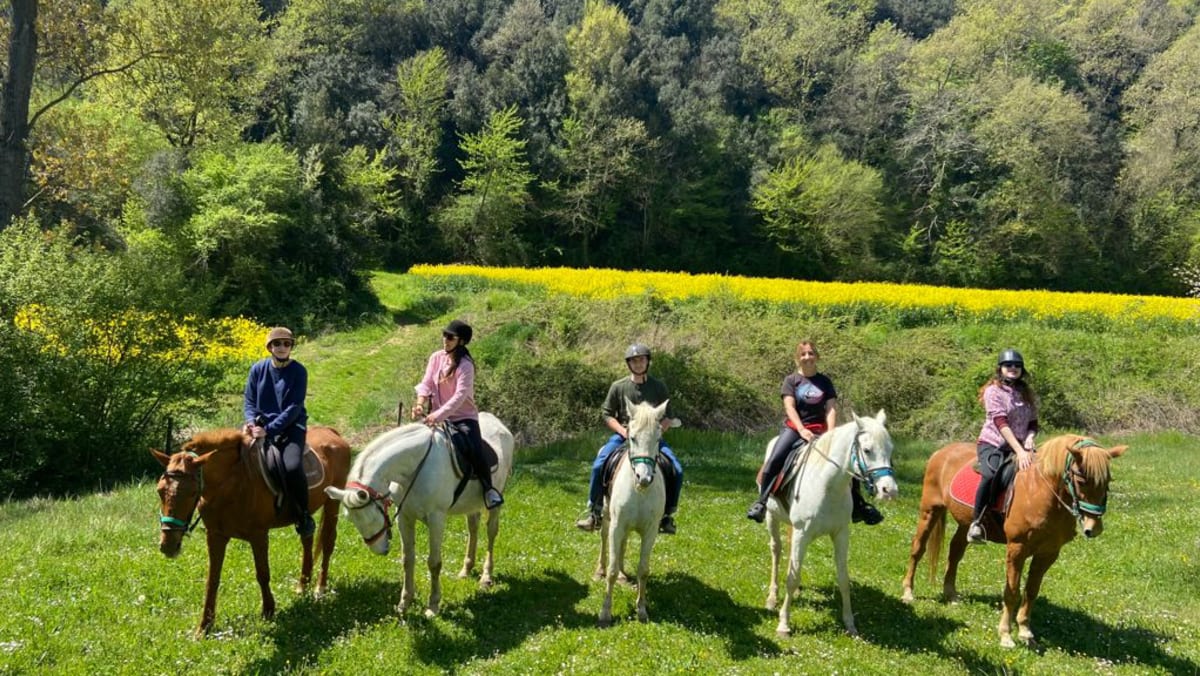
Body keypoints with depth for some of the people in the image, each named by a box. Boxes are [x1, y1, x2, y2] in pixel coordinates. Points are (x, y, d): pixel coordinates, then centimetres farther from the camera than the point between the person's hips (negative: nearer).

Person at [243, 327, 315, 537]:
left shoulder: (298, 372, -6)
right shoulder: (258, 369, 6)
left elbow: (294, 408, -12)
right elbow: (249, 401, 9)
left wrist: (268, 430, -22)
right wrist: (251, 421, -14)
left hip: (291, 427, -4)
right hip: (261, 425, 4)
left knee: (292, 467, -30)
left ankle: (304, 516, -8)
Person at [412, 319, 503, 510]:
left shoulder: (465, 365, -15)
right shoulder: (436, 357, 2)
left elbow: (460, 395, -25)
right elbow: (426, 383, -1)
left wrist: (439, 414, -36)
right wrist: (420, 404, -21)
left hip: (464, 416, -5)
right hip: (438, 416, 5)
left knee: (475, 452, -24)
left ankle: (488, 489, -4)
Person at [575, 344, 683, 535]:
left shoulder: (659, 387, 6)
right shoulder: (618, 387, 3)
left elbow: (668, 417, 10)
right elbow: (607, 414, 5)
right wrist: (622, 430, -11)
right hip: (623, 435, -1)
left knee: (677, 470, -19)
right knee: (598, 465, -25)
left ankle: (667, 515, -1)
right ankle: (594, 513, -11)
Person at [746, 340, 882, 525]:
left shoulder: (825, 381, 10)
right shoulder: (791, 380, 4)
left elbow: (831, 409, 0)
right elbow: (789, 407, -9)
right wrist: (802, 430, -24)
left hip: (819, 429, 2)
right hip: (793, 428, -2)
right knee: (774, 459, -27)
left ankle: (858, 506, 3)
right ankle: (761, 502, -15)